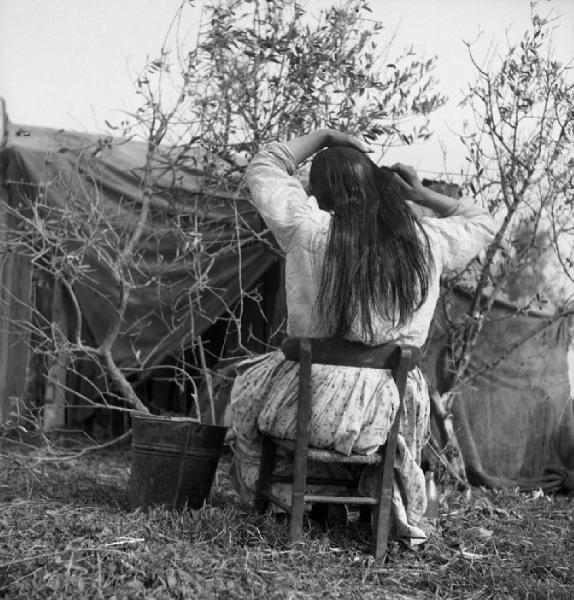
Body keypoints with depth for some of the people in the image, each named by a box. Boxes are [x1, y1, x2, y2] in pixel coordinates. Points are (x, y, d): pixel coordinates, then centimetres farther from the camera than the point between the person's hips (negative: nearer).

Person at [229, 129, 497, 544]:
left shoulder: (308, 229, -11)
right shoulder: (426, 240, -4)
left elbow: (263, 167, 7)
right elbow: (482, 224, 18)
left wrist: (323, 136, 13)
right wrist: (423, 195, 19)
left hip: (312, 407, -2)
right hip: (390, 415, 2)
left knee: (248, 382, 29)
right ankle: (403, 512, 34)